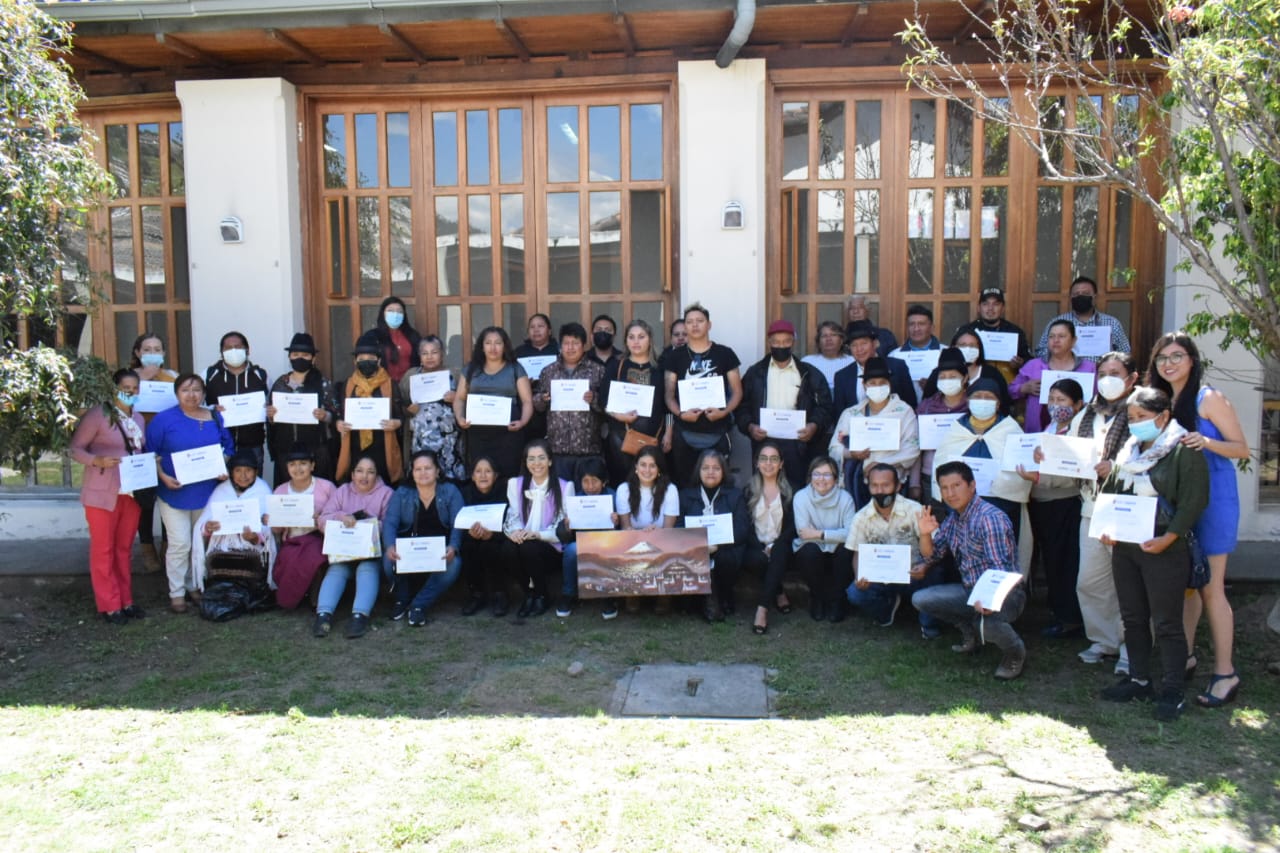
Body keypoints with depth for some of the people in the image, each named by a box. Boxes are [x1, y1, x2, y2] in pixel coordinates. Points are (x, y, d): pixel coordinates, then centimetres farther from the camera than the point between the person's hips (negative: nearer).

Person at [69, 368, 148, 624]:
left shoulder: (138, 418, 12)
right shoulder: (97, 415, -9)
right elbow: (75, 448, -9)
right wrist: (98, 461, -25)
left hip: (132, 493, 6)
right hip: (103, 493, -6)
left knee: (124, 548, 13)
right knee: (103, 550, 3)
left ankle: (126, 600, 22)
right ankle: (109, 605, 10)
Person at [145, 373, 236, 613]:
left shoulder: (216, 419, 7)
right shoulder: (164, 419, -5)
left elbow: (228, 448, 13)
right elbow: (151, 453, -3)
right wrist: (163, 477, -15)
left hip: (206, 493, 4)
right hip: (174, 492, -4)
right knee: (180, 544, -5)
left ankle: (194, 585, 28)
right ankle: (176, 593, 8)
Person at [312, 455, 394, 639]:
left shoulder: (386, 493, 8)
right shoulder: (342, 491, 16)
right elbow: (323, 519, 4)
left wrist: (371, 525, -22)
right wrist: (341, 516, -16)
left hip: (373, 550, -2)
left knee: (367, 569, -32)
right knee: (336, 570, -27)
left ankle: (360, 616, -47)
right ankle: (323, 615, -41)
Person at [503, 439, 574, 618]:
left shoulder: (564, 487, -1)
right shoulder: (515, 484, 10)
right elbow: (512, 518, 3)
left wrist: (538, 534, -23)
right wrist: (516, 531, -21)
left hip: (553, 550, -2)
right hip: (524, 545, 3)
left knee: (529, 548, -33)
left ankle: (541, 597, -6)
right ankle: (529, 594, -6)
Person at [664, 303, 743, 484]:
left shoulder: (725, 354, 3)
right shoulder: (675, 357, 6)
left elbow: (737, 391, 4)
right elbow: (669, 395, 5)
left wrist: (724, 412, -14)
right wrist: (680, 413, -14)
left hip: (717, 433, -1)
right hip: (685, 434, 1)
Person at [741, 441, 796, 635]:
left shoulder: (789, 491, 10)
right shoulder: (749, 491, 13)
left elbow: (792, 526, 1)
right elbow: (746, 526, 3)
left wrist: (774, 546, -16)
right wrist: (761, 548, -15)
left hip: (780, 547, -1)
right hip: (756, 547, 1)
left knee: (779, 553, -35)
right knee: (758, 559, -33)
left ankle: (762, 608, -39)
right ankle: (778, 593, -6)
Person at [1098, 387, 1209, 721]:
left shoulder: (1184, 451, -9)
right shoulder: (1127, 450, 12)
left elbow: (1194, 500, -14)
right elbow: (1108, 491, 17)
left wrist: (1168, 538, -20)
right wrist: (1105, 527, 2)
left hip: (1164, 550, -7)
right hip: (1124, 546, 7)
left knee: (1166, 623, -1)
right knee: (1133, 618, 15)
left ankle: (1172, 691, 9)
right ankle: (1139, 680, 27)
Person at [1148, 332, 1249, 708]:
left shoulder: (1210, 398, -8)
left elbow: (1242, 448, -9)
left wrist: (1207, 442, -26)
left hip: (1211, 501, -6)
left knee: (1210, 588, -4)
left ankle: (1225, 673, 5)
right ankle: (1184, 655, 24)